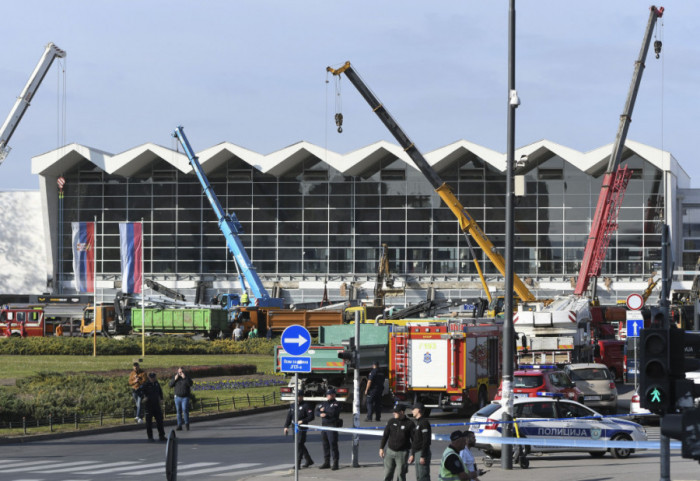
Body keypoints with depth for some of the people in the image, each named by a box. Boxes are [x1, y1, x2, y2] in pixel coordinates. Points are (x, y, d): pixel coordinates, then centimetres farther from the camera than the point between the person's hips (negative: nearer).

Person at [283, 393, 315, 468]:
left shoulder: (306, 406, -6)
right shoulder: (292, 406, 14)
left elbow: (311, 417, -11)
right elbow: (289, 417, 15)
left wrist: (303, 421, -24)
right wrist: (286, 426, 6)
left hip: (302, 429, -7)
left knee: (299, 445, -11)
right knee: (300, 445, 15)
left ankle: (297, 464, -11)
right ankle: (308, 461, 30)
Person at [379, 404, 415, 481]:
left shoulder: (410, 424, -5)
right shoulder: (391, 422, 5)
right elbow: (385, 435, 11)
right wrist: (381, 448, 3)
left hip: (402, 453, -3)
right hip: (390, 451, 3)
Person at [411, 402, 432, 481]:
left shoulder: (424, 423, -14)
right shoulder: (418, 422, 17)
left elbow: (426, 441, -20)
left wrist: (423, 456, -23)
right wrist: (412, 454, 20)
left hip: (422, 453, -10)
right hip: (417, 453, 10)